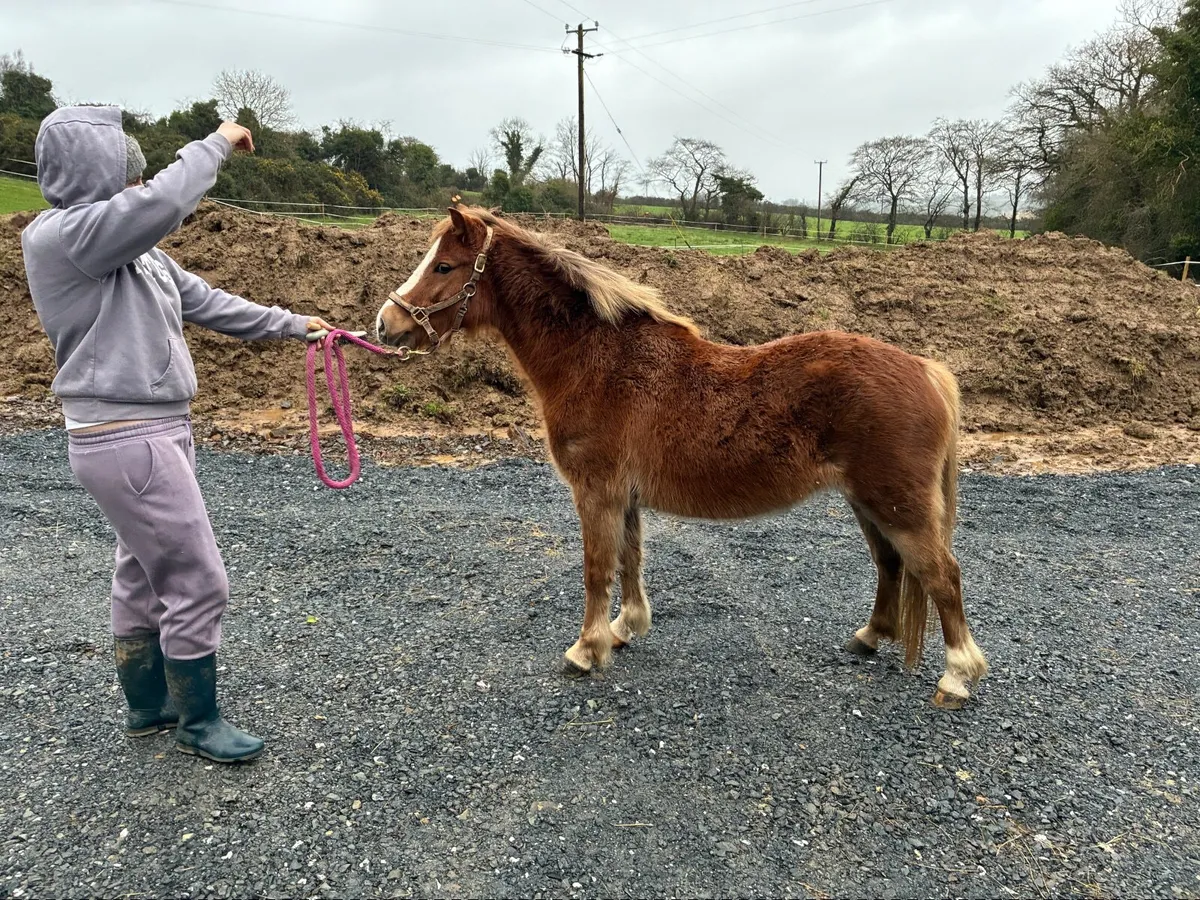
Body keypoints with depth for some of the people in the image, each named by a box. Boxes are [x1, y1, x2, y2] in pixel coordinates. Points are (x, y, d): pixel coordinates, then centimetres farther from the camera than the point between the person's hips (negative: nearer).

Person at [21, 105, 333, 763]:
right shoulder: (62, 236, -16)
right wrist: (216, 144, -14)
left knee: (144, 575, 20)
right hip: (126, 442, -10)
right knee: (198, 583, -2)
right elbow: (165, 202, -29)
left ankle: (147, 705, 37)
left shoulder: (134, 252, 11)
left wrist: (290, 324, 18)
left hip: (154, 434, 10)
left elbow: (203, 302, 17)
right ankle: (197, 722, 16)